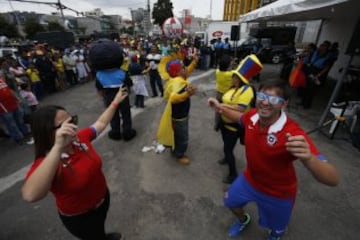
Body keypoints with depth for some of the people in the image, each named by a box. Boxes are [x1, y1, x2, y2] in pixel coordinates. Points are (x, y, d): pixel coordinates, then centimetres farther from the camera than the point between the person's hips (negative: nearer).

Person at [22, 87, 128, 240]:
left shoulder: (80, 138, -17)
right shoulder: (45, 162, -34)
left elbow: (101, 123, -2)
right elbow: (30, 196, -53)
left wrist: (115, 102, 1)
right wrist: (58, 147, -57)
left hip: (103, 198, 6)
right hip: (79, 217, -6)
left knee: (101, 228, 37)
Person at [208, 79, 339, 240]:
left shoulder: (293, 134, -37)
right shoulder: (252, 116, -21)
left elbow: (332, 180, -39)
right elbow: (240, 117, 6)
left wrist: (308, 158, -60)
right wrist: (221, 108, -9)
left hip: (278, 193, -4)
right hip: (250, 179, 4)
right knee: (231, 202, 26)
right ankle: (243, 220, 61)